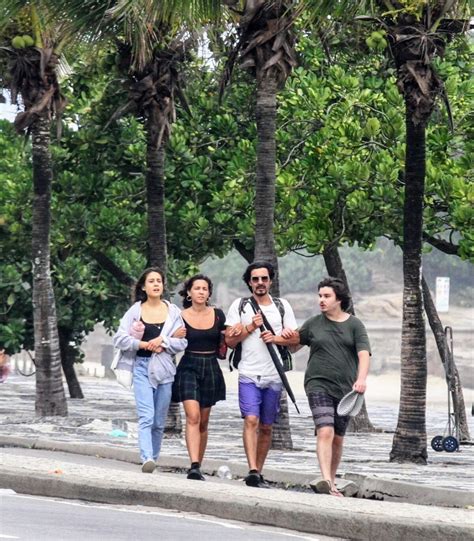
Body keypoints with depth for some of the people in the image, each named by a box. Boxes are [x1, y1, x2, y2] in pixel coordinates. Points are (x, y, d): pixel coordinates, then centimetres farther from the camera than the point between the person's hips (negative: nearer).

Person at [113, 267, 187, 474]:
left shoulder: (173, 311, 7)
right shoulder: (135, 311, 5)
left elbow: (182, 341, 4)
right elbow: (119, 339, 0)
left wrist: (163, 342, -11)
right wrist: (143, 344, -10)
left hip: (164, 368, 2)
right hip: (141, 366, -2)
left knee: (159, 421, 6)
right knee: (146, 416, -17)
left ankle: (153, 458, 18)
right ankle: (147, 459, -29)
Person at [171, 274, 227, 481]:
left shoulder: (218, 315, 6)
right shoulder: (181, 317, -1)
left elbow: (224, 345, 15)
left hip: (211, 369, 3)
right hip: (189, 368, -3)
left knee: (203, 422, 8)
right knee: (193, 417, -18)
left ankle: (197, 466, 16)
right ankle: (194, 466, -26)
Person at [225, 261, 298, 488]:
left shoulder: (283, 306, 12)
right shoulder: (239, 306, 8)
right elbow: (230, 340, 3)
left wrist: (276, 338, -10)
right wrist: (250, 327, -10)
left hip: (274, 376, 2)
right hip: (249, 375, -2)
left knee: (266, 427, 7)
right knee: (251, 420, -17)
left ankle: (258, 471, 16)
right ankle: (252, 471, -24)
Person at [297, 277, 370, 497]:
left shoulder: (354, 325, 3)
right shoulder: (314, 324, 6)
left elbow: (364, 354, -8)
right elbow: (295, 341, 21)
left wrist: (361, 379, -24)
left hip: (345, 388, 2)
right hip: (318, 385, -2)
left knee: (338, 438, 9)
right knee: (325, 431, -19)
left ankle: (332, 482, 22)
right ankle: (326, 481, -29)